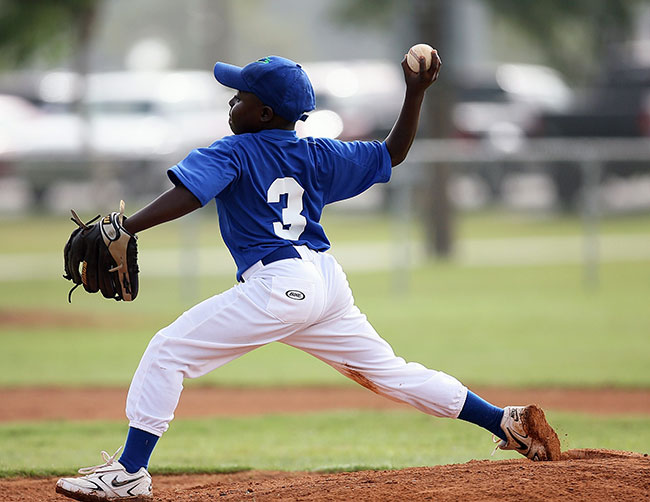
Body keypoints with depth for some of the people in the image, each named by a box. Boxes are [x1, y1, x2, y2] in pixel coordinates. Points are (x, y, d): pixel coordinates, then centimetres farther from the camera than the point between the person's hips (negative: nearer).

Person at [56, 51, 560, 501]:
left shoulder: (231, 154, -1)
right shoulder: (317, 155, 16)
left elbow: (185, 197, -17)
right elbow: (393, 153, 24)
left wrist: (124, 230, -25)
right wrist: (416, 93, 22)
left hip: (279, 286, -8)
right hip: (328, 281, 8)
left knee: (168, 351, -4)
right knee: (388, 371, 19)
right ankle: (508, 422, 17)